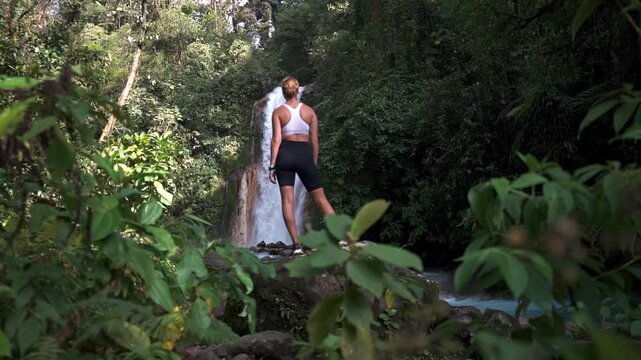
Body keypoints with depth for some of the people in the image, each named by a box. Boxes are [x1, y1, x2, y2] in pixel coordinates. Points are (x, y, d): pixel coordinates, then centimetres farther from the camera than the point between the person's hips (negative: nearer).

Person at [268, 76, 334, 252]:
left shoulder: (278, 112, 2)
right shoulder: (309, 110, 6)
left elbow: (276, 139, -6)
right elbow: (314, 140, 4)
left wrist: (272, 165, -6)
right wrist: (315, 163, 12)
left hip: (285, 154, -1)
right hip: (305, 154, 1)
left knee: (287, 200, 0)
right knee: (320, 198, 6)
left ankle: (297, 244, -7)